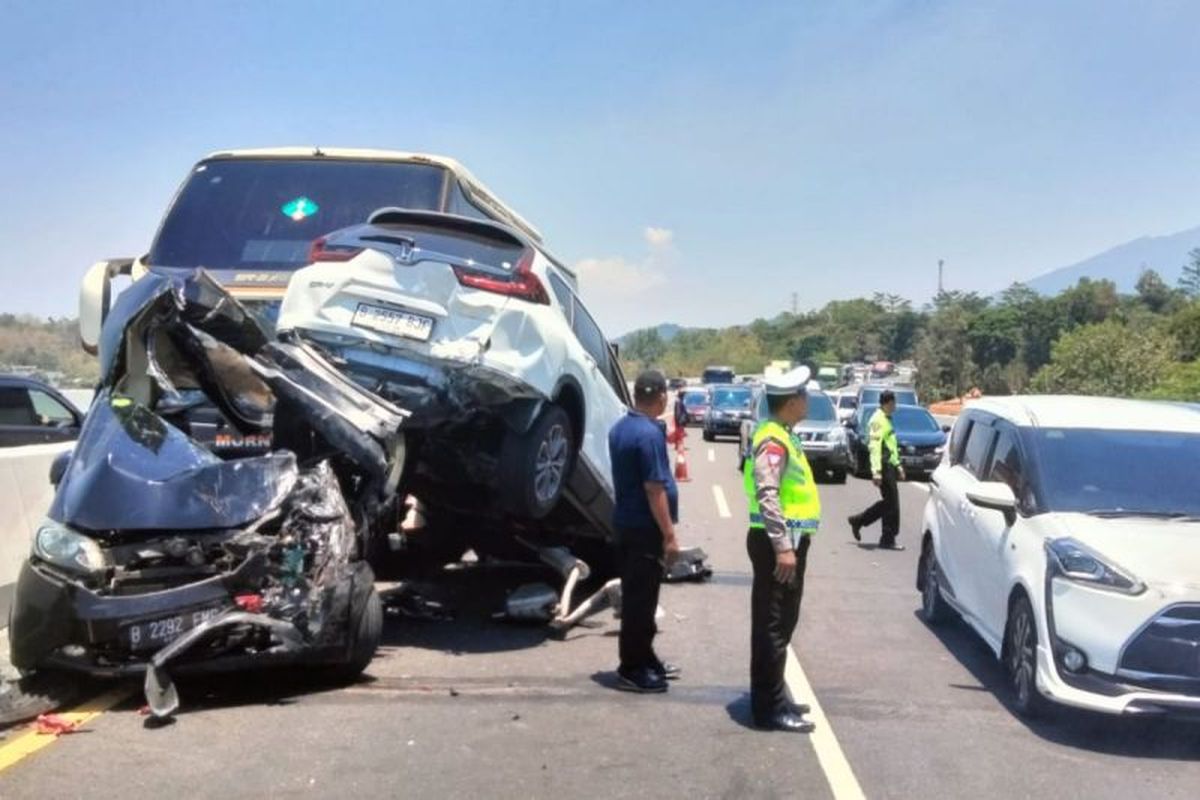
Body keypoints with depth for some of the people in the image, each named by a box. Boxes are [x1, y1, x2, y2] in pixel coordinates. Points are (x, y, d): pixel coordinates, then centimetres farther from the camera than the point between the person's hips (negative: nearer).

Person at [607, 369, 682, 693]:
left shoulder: (619, 428, 8)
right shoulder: (649, 434, -21)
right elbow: (654, 489, -22)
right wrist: (669, 535, -18)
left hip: (626, 523, 9)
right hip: (646, 529, -9)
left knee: (637, 596, 17)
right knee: (641, 599, -1)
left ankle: (645, 659, 28)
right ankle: (632, 670, 7)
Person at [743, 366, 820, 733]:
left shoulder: (782, 436, 16)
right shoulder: (773, 440, -17)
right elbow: (767, 495, -26)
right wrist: (782, 546, -28)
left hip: (787, 541, 11)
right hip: (777, 544, -11)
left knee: (779, 625, 16)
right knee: (773, 627, -6)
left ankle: (771, 699, 26)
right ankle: (770, 709, -1)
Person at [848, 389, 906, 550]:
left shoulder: (886, 419, 18)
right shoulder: (878, 420, -14)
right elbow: (874, 447, -21)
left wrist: (897, 465, 25)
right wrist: (876, 471, -26)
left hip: (890, 465, 10)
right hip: (884, 466, -10)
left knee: (889, 502, 14)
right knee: (891, 503, -5)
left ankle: (858, 521, 23)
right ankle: (888, 540, 2)